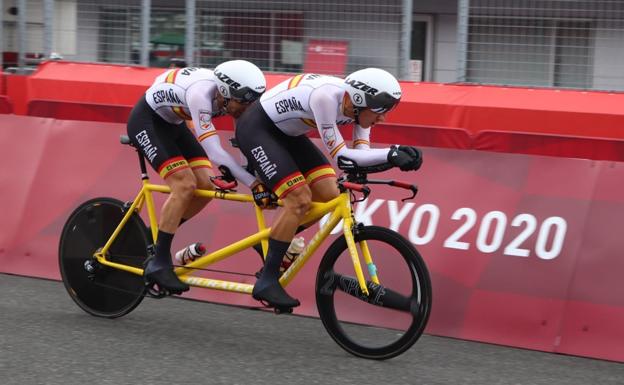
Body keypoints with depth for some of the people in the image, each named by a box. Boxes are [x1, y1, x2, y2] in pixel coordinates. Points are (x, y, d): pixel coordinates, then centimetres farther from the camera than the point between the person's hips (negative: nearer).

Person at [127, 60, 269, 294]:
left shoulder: (229, 95, -15)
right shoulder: (200, 94, -37)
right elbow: (214, 152, -41)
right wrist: (253, 184, -44)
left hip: (172, 123, 8)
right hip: (146, 121, -8)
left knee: (205, 186, -4)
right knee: (185, 185, -21)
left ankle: (153, 237, 12)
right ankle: (158, 264, -17)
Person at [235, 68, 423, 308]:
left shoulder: (358, 105, -10)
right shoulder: (326, 96, -34)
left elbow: (362, 153, -13)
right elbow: (339, 154, -32)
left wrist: (396, 155, -31)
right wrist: (390, 154, -41)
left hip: (285, 133, 9)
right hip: (255, 128, -9)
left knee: (329, 195, -3)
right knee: (300, 200, -20)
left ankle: (276, 237, 18)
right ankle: (266, 282, -13)